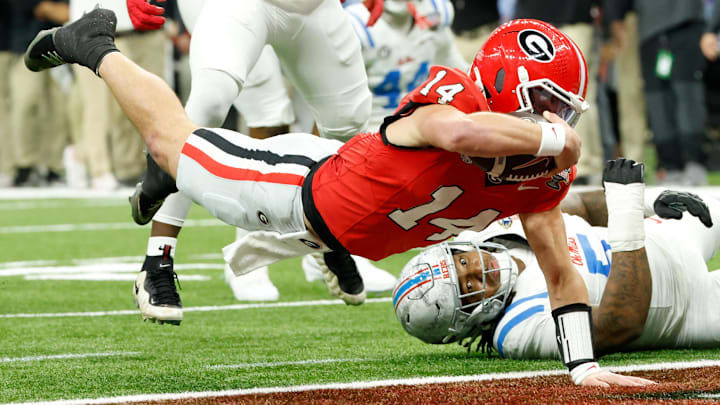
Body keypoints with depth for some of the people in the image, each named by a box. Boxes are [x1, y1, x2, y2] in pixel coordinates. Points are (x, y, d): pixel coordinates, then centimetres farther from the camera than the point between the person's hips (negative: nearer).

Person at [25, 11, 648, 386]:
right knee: (173, 139, 15)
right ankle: (96, 47, 35)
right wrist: (555, 139, -56)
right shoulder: (448, 101, -41)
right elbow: (462, 134, -67)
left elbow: (562, 273, -16)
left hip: (360, 226, 6)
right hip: (308, 185, -5)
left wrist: (584, 366, -24)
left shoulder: (542, 176, -22)